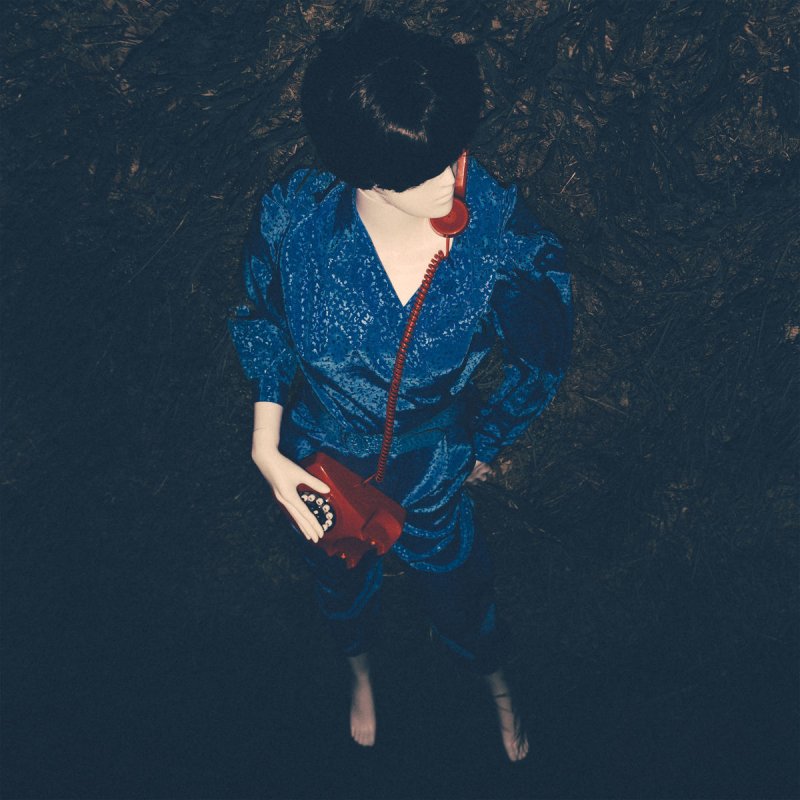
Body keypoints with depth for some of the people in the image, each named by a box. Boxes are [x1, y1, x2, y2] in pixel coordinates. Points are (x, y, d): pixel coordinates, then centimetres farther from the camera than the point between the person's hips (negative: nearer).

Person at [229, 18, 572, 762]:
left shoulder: (502, 237, -33)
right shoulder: (292, 219, -30)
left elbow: (539, 363, -12)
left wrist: (480, 449, 0)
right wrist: (266, 448, -12)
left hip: (430, 487, -1)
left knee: (460, 603, 28)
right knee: (342, 588, 33)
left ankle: (498, 686, 67)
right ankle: (361, 672, 73)